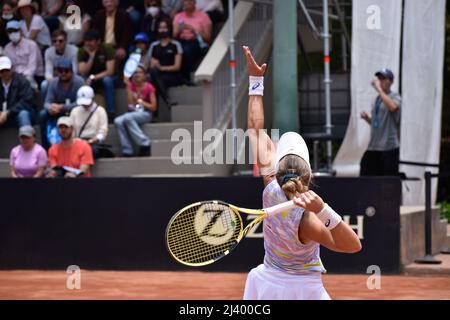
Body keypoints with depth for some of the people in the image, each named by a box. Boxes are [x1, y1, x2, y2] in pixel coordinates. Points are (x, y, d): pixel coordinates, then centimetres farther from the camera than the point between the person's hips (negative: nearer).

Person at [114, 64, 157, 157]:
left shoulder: (149, 87, -5)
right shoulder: (131, 86, 8)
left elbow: (154, 107, -5)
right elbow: (130, 104, -3)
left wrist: (142, 102, -12)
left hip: (145, 114, -5)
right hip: (132, 112, 5)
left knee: (128, 118, -36)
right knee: (118, 121, -27)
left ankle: (145, 144, -28)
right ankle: (127, 151, -28)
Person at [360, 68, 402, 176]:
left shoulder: (395, 97, -2)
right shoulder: (377, 99, 19)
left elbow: (392, 107, -28)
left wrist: (379, 89, -22)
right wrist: (367, 118, 6)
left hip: (389, 146, -7)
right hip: (373, 147, 7)